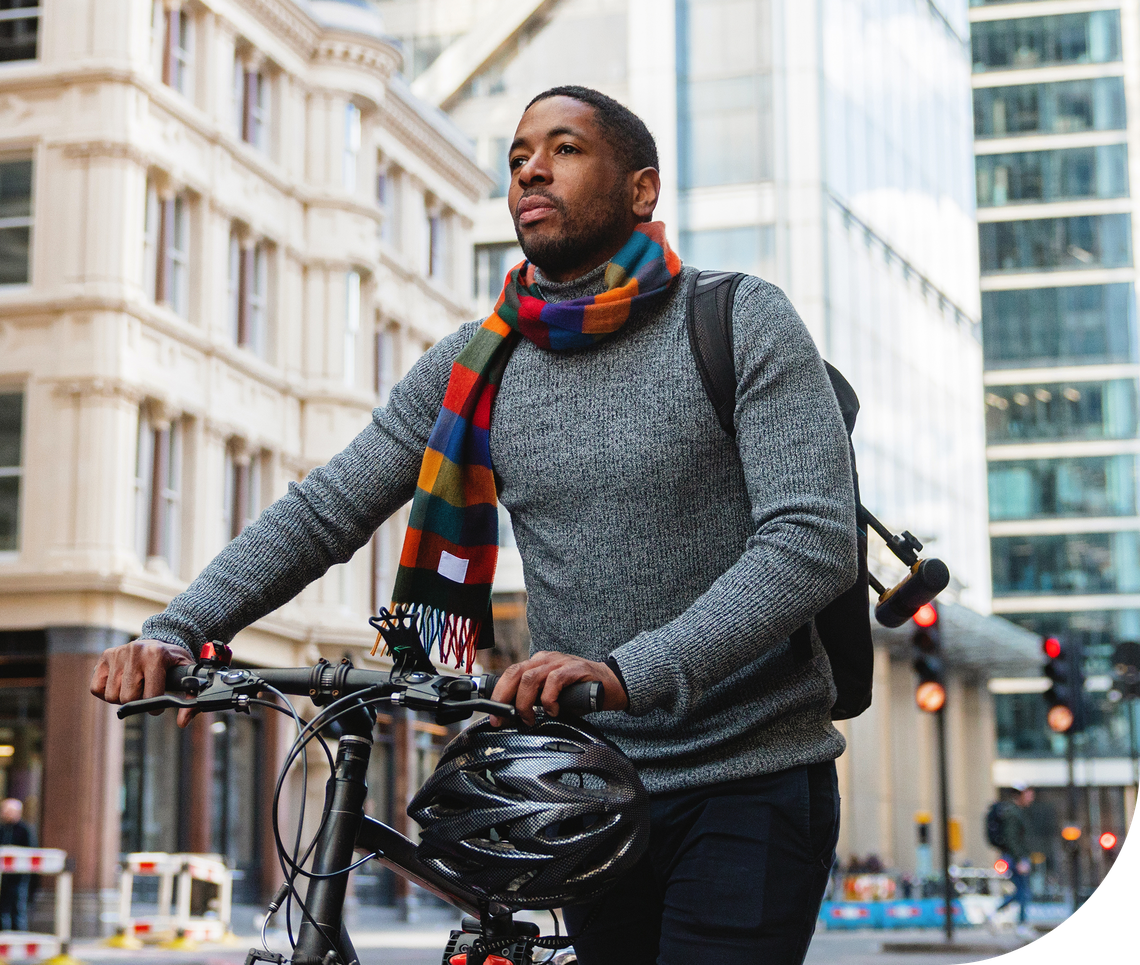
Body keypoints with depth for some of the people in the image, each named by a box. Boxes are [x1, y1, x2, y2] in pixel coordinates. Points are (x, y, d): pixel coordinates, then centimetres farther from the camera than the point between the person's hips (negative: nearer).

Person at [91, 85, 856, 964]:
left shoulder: (744, 324, -7)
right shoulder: (473, 366, 6)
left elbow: (814, 541, -18)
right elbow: (325, 510, 4)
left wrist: (632, 672, -31)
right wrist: (177, 630, -12)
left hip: (747, 783, -4)